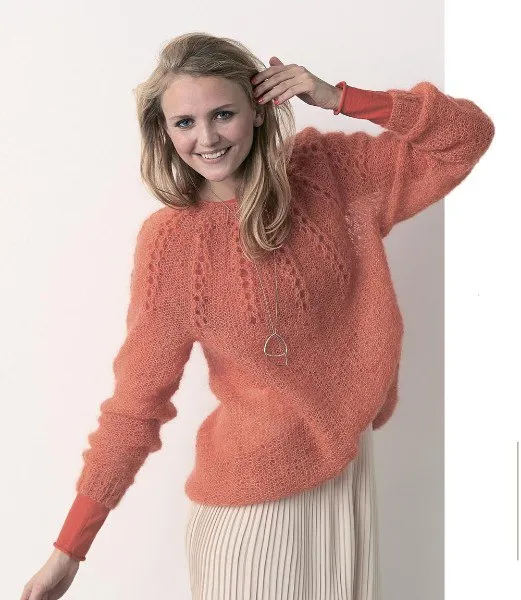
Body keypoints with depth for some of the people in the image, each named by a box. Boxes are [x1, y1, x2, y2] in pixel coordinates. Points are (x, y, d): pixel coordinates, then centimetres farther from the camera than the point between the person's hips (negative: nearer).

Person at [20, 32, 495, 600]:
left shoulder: (329, 171, -5)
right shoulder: (170, 239, -15)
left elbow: (468, 136, -4)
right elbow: (136, 401, -11)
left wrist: (341, 99, -16)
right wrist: (69, 548, -10)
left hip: (350, 462, 4)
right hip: (254, 492, -3)